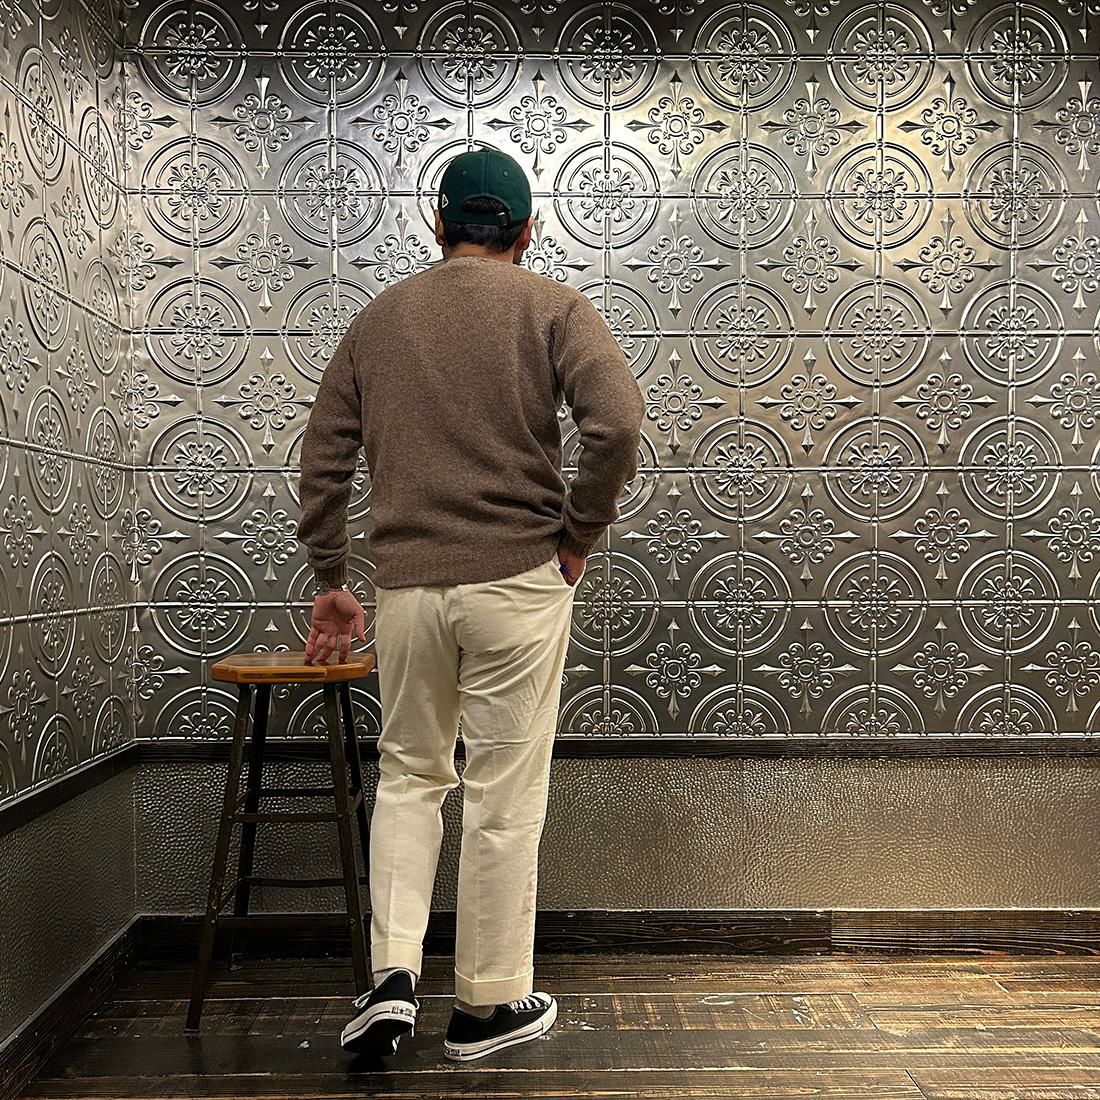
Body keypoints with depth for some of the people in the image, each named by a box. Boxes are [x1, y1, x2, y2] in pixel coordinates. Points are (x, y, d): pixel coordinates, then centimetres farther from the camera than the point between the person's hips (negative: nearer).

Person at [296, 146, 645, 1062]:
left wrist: (331, 582, 18)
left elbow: (323, 461, 11)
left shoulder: (378, 317, 12)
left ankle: (393, 974, 11)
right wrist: (580, 532, -2)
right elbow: (617, 421, -15)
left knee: (409, 776, 20)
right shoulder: (552, 306, 2)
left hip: (406, 583, 3)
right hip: (518, 578, -3)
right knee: (505, 797, 8)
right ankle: (489, 1005, 21)